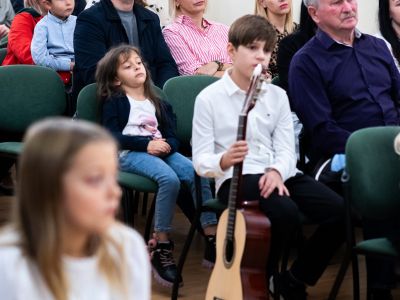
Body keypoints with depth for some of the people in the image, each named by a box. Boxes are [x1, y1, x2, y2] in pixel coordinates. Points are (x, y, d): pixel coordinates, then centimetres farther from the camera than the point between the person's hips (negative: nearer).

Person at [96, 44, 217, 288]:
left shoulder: (157, 103, 25)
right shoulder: (114, 102, 8)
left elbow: (172, 135, 15)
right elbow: (112, 136, -6)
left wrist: (166, 145, -10)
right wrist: (146, 144, -16)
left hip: (159, 150, 6)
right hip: (129, 154, -5)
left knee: (199, 175, -22)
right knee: (170, 179, -35)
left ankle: (213, 238, -22)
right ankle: (161, 247, -28)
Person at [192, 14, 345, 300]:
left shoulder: (278, 96, 13)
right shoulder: (209, 98, -2)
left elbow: (286, 149, 5)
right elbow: (200, 161, -5)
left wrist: (277, 171, -19)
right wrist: (224, 160, -29)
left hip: (277, 174, 5)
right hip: (235, 178, -5)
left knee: (339, 210, -17)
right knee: (286, 212, -35)